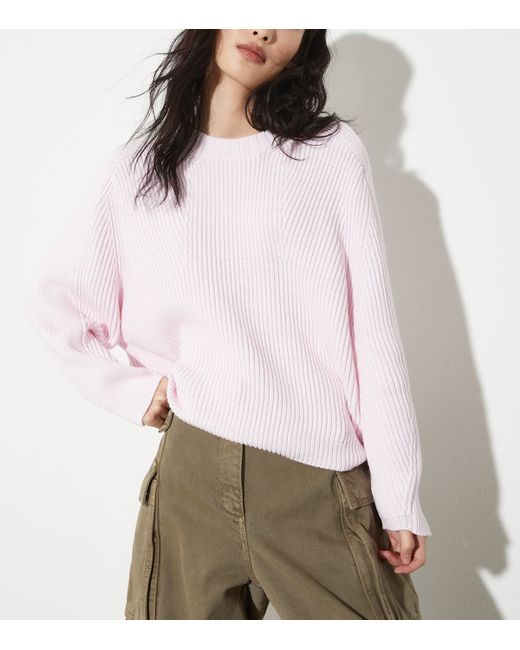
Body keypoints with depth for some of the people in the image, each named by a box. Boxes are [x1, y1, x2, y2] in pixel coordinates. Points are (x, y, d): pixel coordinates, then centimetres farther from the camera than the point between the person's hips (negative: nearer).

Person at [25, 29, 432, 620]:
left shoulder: (332, 151, 1)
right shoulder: (139, 166, 7)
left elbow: (373, 334, -2)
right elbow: (55, 304, 16)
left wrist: (400, 496, -4)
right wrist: (130, 391, 3)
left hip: (320, 482, -1)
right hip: (189, 475, 2)